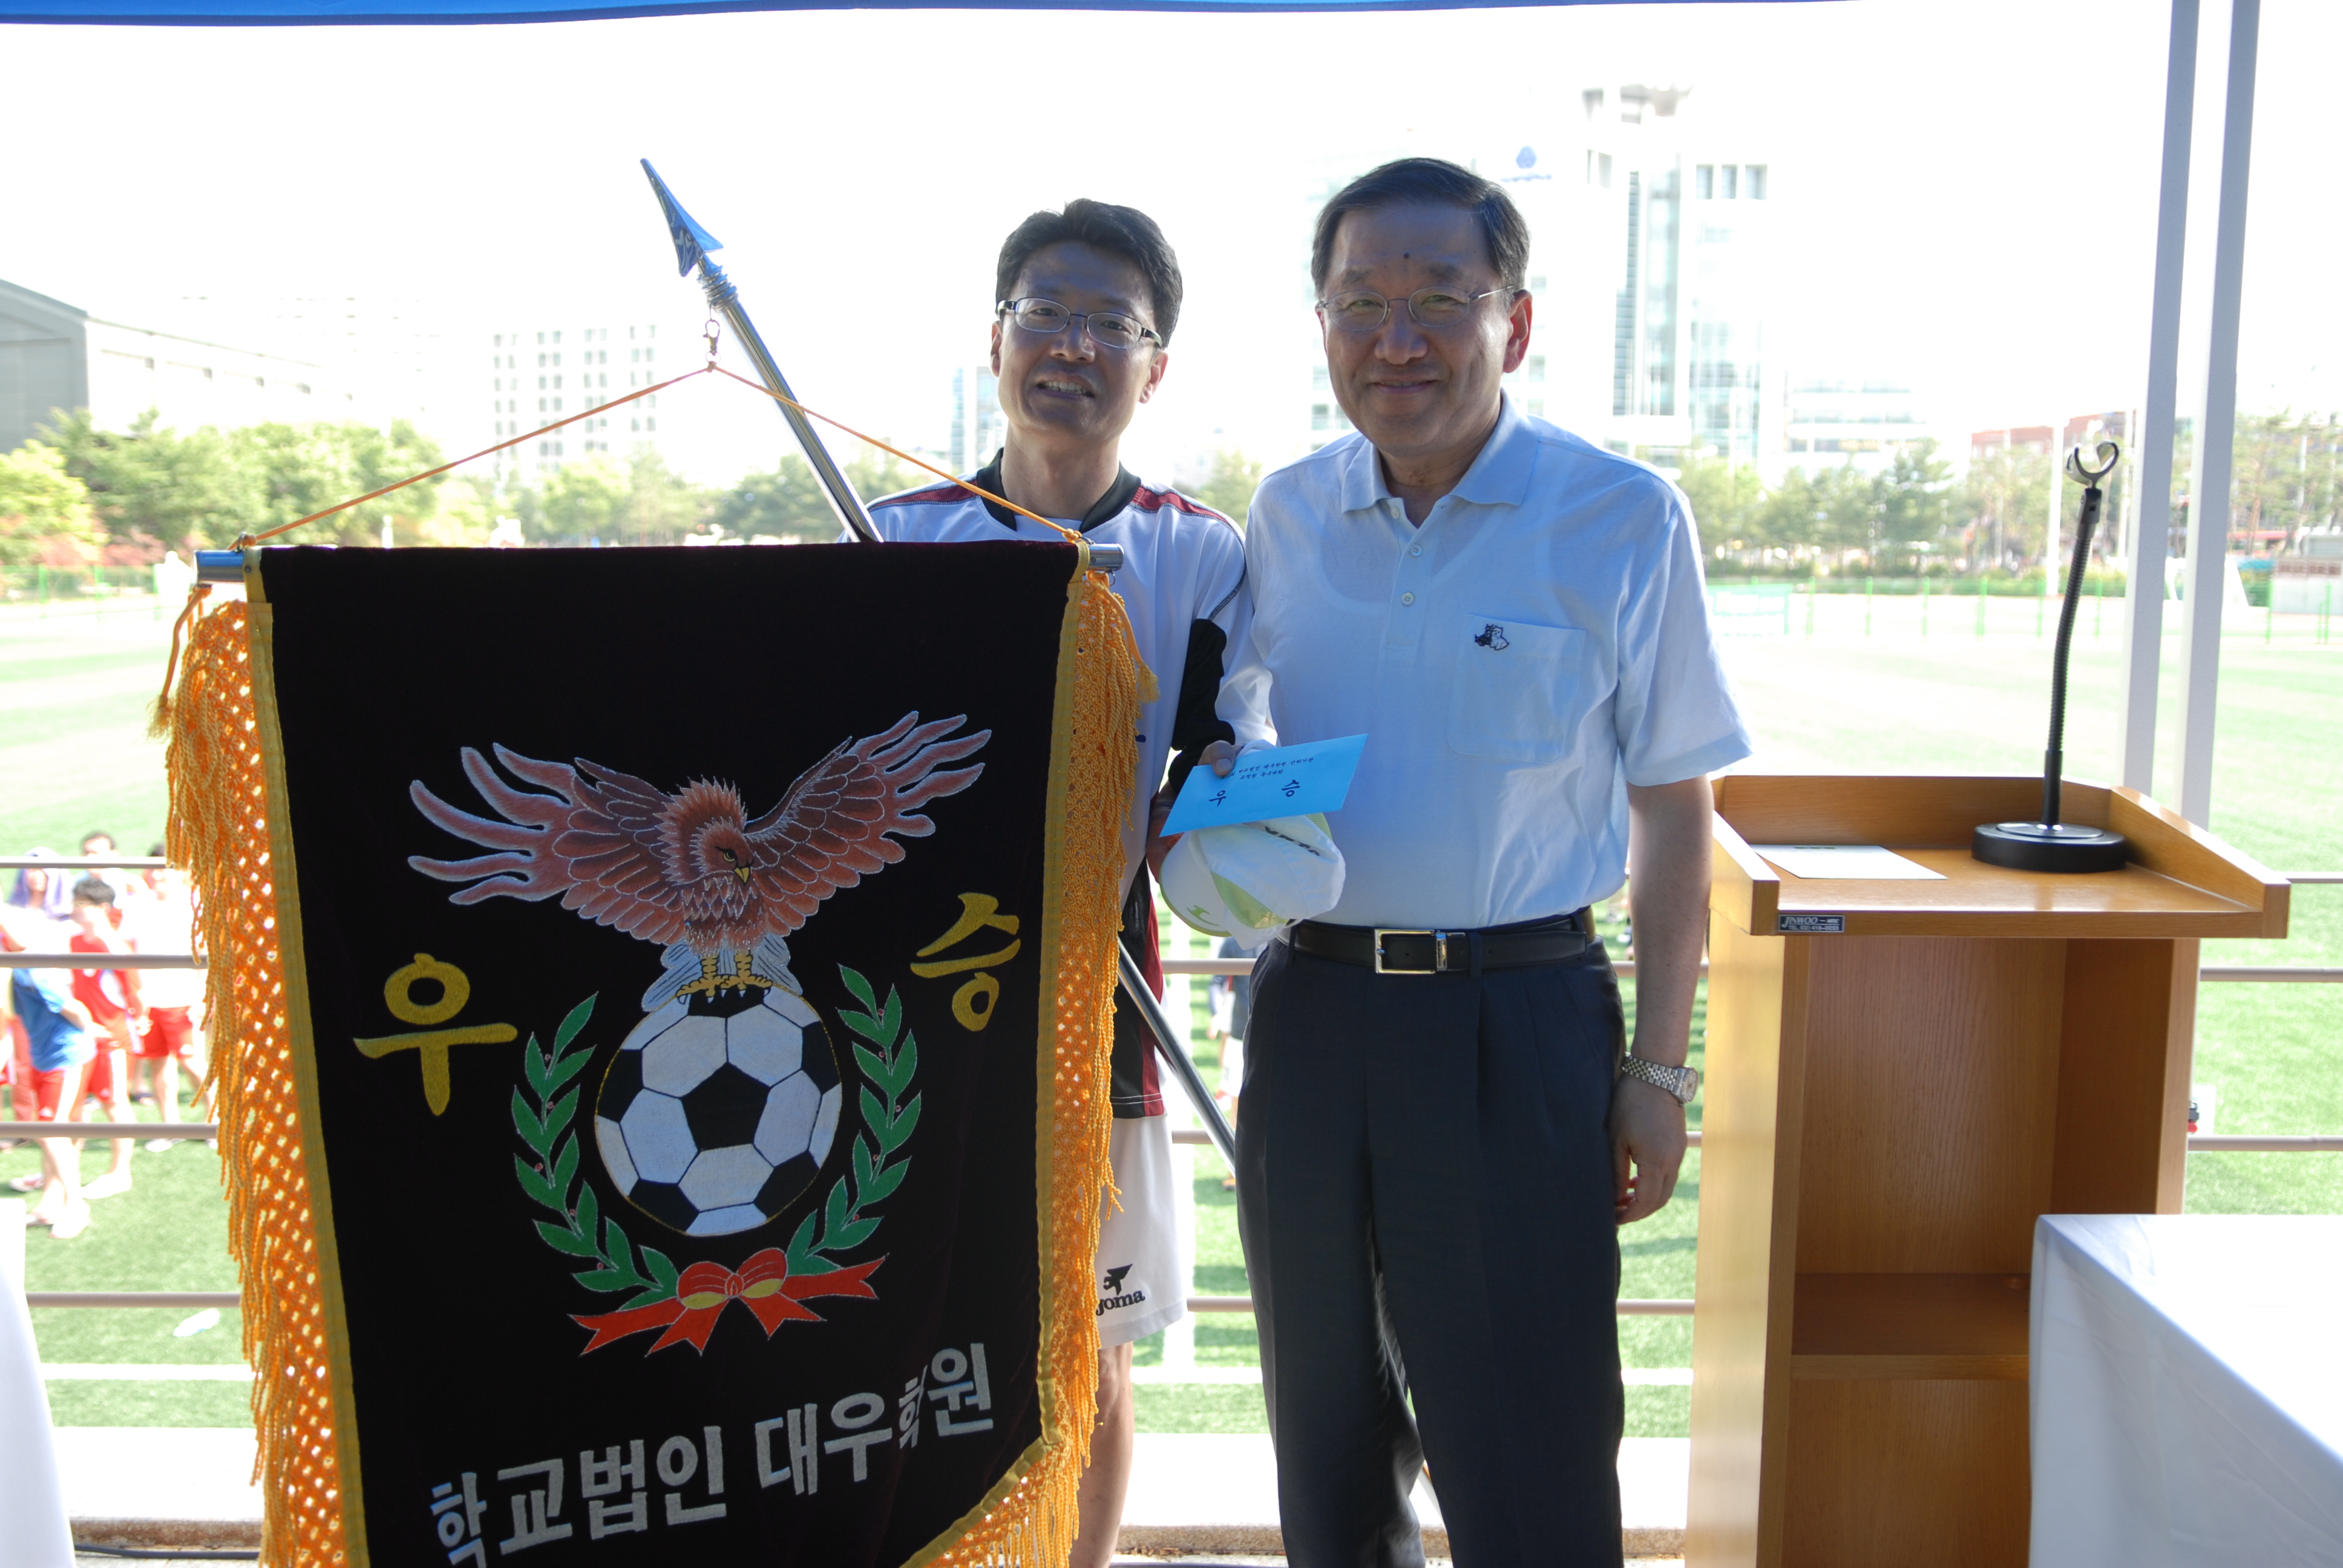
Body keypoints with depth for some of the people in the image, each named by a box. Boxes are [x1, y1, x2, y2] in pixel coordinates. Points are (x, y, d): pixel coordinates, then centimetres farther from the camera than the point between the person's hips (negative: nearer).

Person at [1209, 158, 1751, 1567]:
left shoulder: (1622, 519, -8)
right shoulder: (1288, 513, 4)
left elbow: (1673, 809, -4)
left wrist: (1659, 1069, -6)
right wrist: (1218, 792, -4)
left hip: (1518, 1019, -4)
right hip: (1311, 1007, 4)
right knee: (1327, 1425, 20)